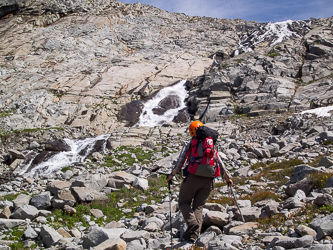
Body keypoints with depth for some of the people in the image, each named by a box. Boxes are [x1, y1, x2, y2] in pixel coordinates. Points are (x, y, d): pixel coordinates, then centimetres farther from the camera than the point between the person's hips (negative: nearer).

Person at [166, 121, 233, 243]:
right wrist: (227, 178, 26)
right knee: (198, 207, 12)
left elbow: (181, 161, -3)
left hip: (193, 177, -4)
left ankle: (192, 223, -19)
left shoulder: (189, 144, 5)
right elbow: (220, 163, 17)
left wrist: (172, 174, 5)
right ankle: (195, 233, -4)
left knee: (184, 202, 9)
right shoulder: (212, 145, 16)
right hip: (209, 180, 4)